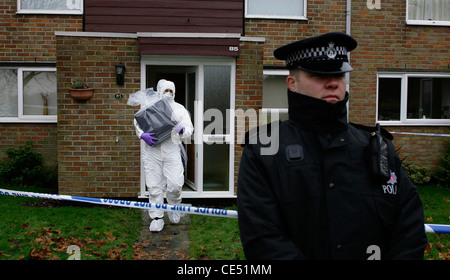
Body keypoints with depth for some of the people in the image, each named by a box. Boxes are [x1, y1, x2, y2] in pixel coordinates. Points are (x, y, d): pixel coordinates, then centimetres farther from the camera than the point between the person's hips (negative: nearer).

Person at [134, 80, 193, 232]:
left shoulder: (179, 109, 17)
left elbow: (189, 128, 8)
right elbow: (138, 121, 8)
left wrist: (182, 130, -16)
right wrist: (142, 134, -13)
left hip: (171, 149, 0)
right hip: (152, 150, 0)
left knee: (175, 183, -9)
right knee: (155, 185, 0)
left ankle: (173, 206, 22)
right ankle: (157, 217, 11)